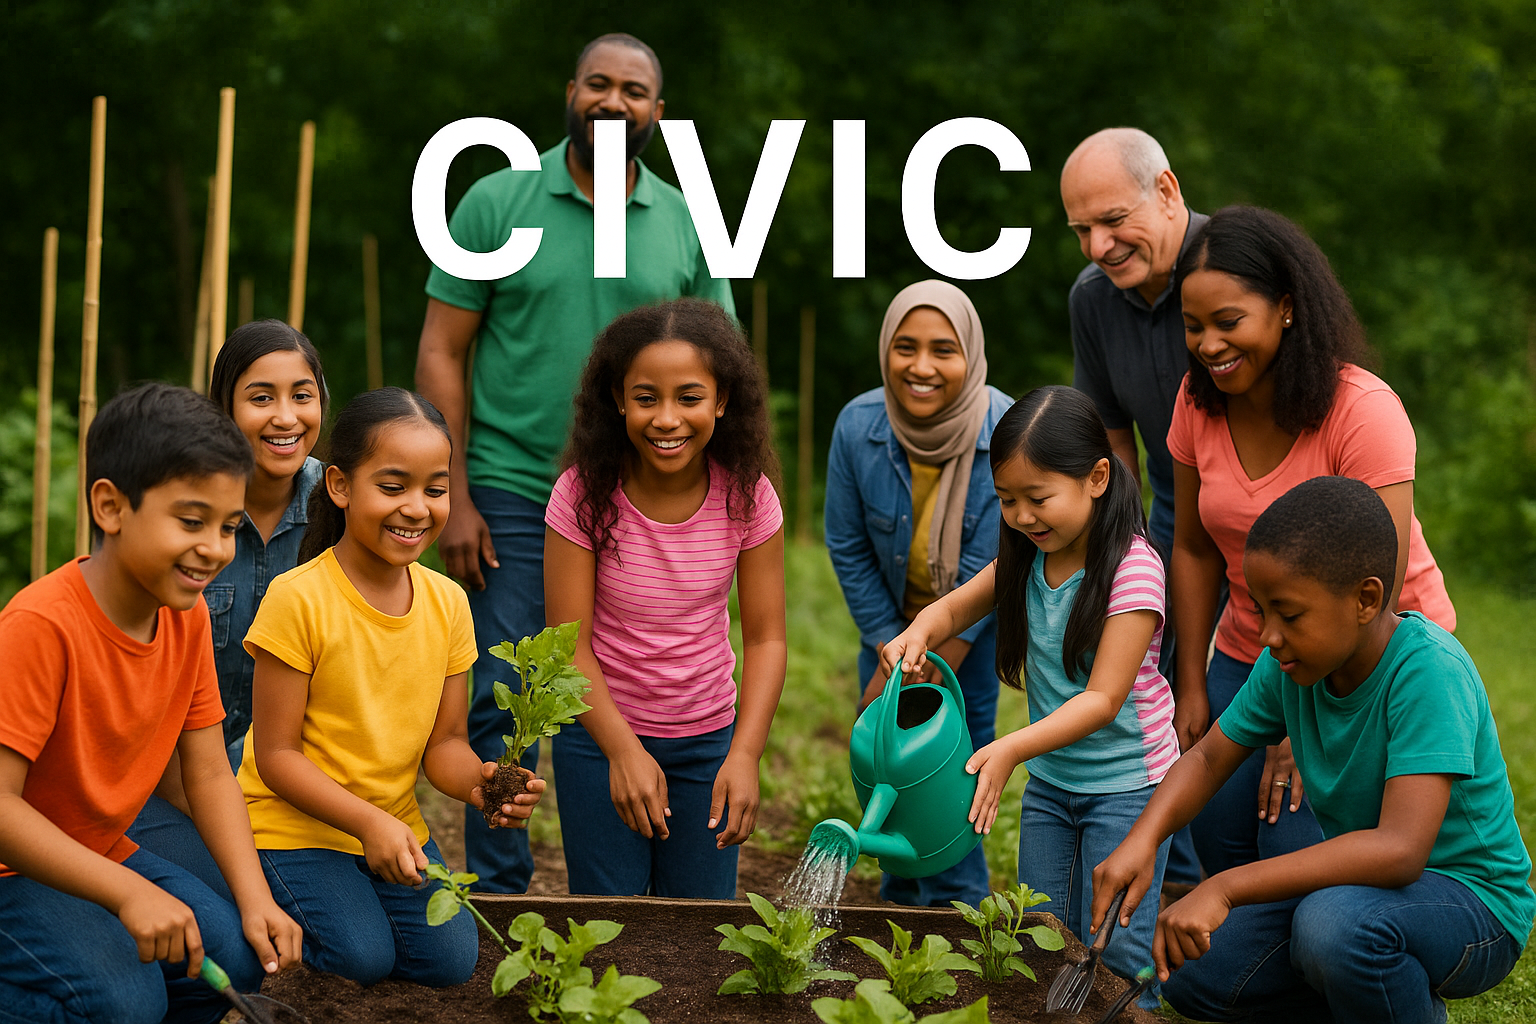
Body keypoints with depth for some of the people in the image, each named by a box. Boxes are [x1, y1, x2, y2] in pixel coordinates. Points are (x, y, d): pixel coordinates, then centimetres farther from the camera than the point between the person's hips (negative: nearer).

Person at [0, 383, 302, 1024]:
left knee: (237, 958, -11)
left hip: (101, 853, 7)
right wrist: (128, 892, -34)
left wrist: (255, 900, -11)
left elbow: (209, 773, 1)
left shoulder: (188, 615, -3)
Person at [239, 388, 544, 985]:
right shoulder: (299, 599, -19)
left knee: (450, 959, -10)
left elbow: (444, 740, 3)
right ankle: (270, 911, 7)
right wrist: (369, 822, -27)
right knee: (362, 956, -22)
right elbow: (276, 753, -16)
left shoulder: (447, 602, -2)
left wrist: (476, 783, -21)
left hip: (394, 826, 5)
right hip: (292, 825, -5)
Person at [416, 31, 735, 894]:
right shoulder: (497, 204, 1)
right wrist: (455, 499, -7)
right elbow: (441, 355, 1)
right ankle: (499, 899, 10)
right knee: (502, 706, -1)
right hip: (514, 501, -2)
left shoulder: (686, 225, 7)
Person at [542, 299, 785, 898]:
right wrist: (623, 751, -23)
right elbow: (569, 642, -14)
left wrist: (745, 754, -18)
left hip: (709, 737, 2)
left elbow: (765, 636, -8)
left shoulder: (746, 494, -12)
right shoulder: (584, 494, -17)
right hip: (599, 731, -2)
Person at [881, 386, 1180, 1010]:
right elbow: (955, 607, 9)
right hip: (1049, 779, 7)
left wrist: (1012, 748, -38)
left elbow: (1103, 699, -26)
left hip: (1126, 783, -7)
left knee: (1114, 947, -5)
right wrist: (918, 633, -16)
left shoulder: (1133, 568, -22)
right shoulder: (1027, 558, -1)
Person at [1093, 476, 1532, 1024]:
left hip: (1470, 901, -8)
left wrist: (1225, 888, -41)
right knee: (1192, 977, -3)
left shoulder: (1430, 671, -29)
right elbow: (1208, 758, 5)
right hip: (1359, 880, 8)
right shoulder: (1291, 661, -7)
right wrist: (1142, 839, -17)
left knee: (1335, 922, -37)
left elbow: (1401, 848, -37)